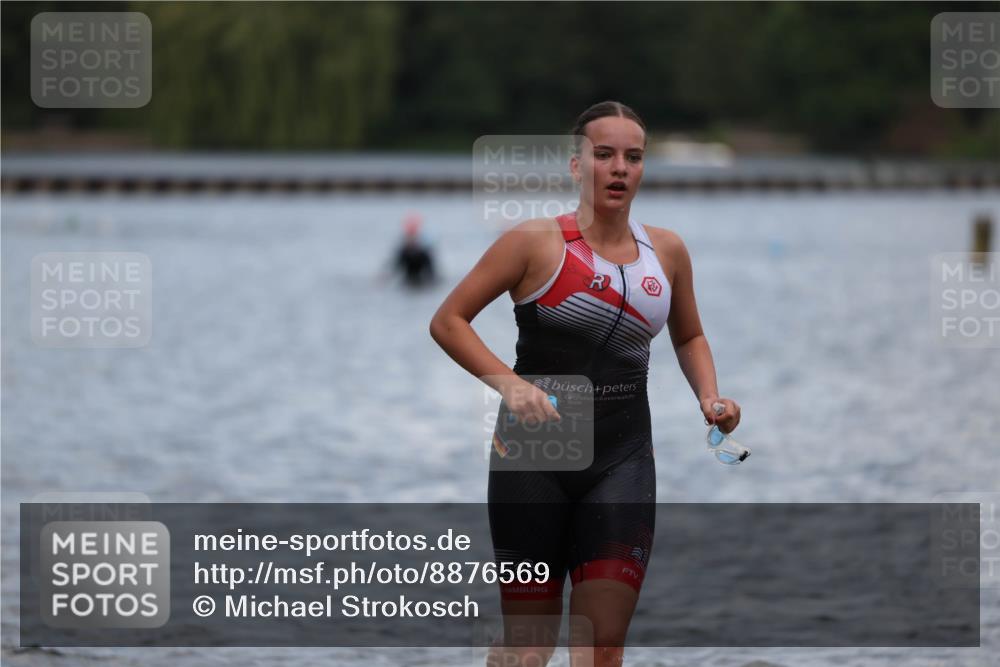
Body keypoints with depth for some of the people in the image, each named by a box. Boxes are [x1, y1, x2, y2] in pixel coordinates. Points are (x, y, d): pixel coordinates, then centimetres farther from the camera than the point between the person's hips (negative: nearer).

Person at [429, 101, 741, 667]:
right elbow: (448, 321, -6)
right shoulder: (536, 242, -7)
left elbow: (689, 336, 23)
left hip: (624, 459, 3)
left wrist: (710, 397, 4)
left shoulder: (667, 250, 6)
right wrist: (509, 383, -20)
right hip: (534, 455, -3)